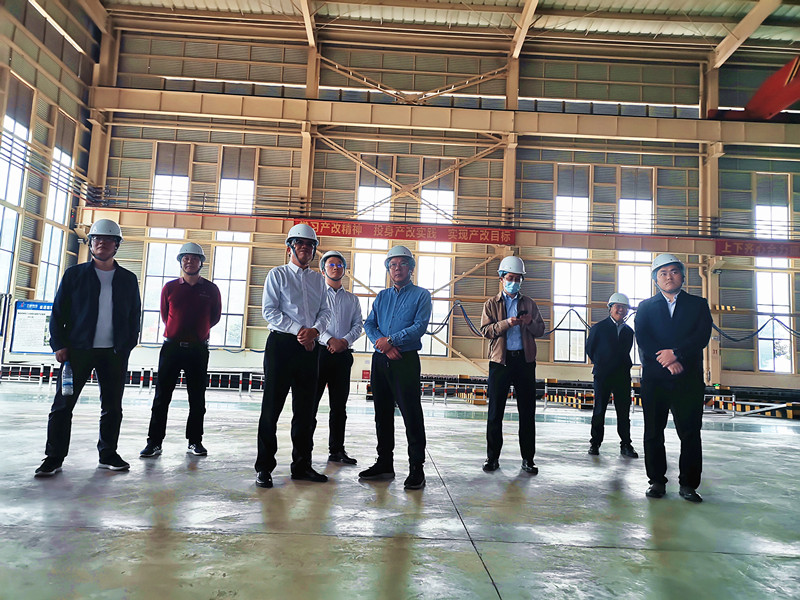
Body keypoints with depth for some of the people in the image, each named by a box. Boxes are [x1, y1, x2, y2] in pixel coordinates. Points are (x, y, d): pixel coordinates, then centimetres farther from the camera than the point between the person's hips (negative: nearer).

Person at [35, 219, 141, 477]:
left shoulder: (128, 279, 9)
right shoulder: (75, 274, 5)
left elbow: (134, 316, 11)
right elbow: (58, 312, 4)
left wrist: (128, 345, 3)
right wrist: (59, 345, -4)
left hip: (115, 352, 2)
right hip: (78, 349, -1)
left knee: (112, 407, 7)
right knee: (63, 405, 0)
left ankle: (108, 455, 18)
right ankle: (54, 458, 11)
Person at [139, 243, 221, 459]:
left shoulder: (211, 289, 4)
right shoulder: (170, 287, 5)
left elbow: (215, 316, 15)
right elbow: (164, 314, 18)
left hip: (198, 349, 0)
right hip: (171, 346, 0)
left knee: (197, 398, 6)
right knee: (162, 396, 1)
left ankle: (195, 441, 16)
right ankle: (154, 442, 9)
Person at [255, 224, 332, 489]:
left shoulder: (318, 279, 17)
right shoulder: (277, 275, 4)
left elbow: (325, 311, 11)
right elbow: (269, 310, -5)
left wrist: (314, 330, -10)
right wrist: (298, 330, -13)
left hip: (310, 347, 5)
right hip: (281, 344, -4)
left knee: (306, 409, 8)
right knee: (272, 407, -1)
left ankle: (302, 465, 19)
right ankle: (264, 467, 8)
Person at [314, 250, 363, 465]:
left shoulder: (352, 299, 19)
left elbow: (358, 325, 10)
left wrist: (345, 340, -10)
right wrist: (330, 340, -18)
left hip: (343, 354, 4)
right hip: (319, 351, -3)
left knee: (339, 405, 7)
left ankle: (337, 450, 14)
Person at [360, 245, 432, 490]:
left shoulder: (421, 295, 3)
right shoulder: (382, 296, 17)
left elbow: (419, 327, -10)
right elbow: (369, 324, 8)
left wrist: (391, 339, -15)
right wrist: (383, 344, -11)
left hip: (406, 360, -5)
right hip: (380, 360, 5)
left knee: (411, 413, -6)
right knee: (382, 413, 11)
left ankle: (416, 468, 2)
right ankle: (384, 464, 21)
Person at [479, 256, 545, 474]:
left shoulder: (529, 303, 14)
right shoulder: (491, 304, 9)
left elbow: (541, 330, 10)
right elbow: (485, 330, -2)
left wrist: (530, 322, -11)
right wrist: (506, 323, -17)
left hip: (524, 360, 2)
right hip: (500, 360, -1)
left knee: (527, 411, 4)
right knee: (495, 411, 2)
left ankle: (528, 458, 13)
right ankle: (492, 457, 12)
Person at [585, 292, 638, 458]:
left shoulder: (628, 331, 11)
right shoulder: (599, 327, 0)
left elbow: (626, 351, 19)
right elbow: (590, 348, 5)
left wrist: (626, 366, 9)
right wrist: (600, 365, 7)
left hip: (622, 376, 3)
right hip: (602, 376, -3)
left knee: (624, 412, 5)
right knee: (599, 410, 4)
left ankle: (626, 445, 14)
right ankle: (595, 443, 13)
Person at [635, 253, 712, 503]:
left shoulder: (698, 304, 11)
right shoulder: (646, 307, 12)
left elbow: (703, 336, -4)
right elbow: (642, 338, -2)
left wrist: (676, 353, -16)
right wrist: (666, 360, -14)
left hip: (688, 379, 0)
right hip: (654, 378, 1)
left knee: (690, 433, 1)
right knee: (653, 433, 5)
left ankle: (688, 484, 13)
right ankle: (657, 481, 16)